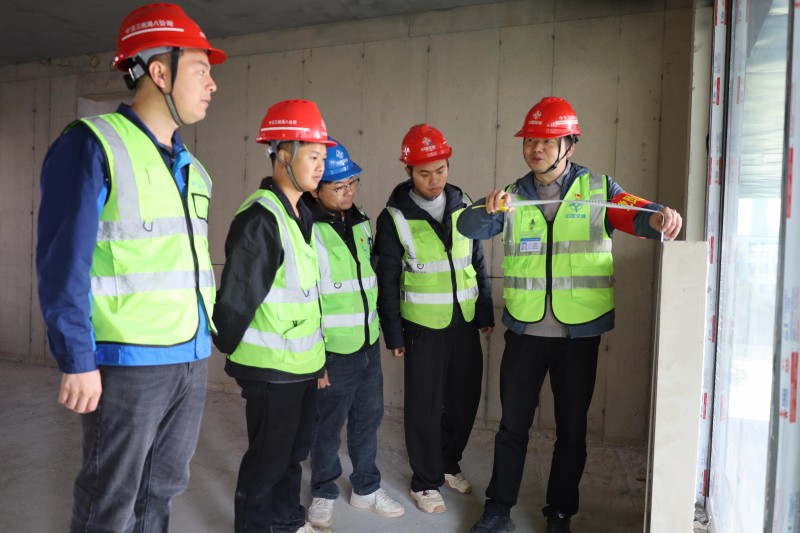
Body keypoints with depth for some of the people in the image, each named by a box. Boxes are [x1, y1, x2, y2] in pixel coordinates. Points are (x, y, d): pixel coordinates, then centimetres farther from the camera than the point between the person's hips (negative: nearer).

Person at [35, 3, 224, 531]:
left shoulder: (189, 165, 12)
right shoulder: (93, 145, -9)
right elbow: (62, 262, -13)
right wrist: (78, 361, -15)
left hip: (192, 359, 7)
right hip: (127, 363, -7)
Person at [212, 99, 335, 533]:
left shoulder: (302, 213, 8)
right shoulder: (260, 219, -21)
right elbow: (236, 296, -19)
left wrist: (316, 352, 16)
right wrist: (230, 351, -7)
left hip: (302, 362, 9)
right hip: (270, 367, -8)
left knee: (294, 448, 22)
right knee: (268, 457, 9)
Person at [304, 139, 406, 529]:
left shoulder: (360, 223, 9)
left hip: (369, 345, 7)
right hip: (334, 351, -7)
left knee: (368, 419, 17)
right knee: (327, 427, 9)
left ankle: (367, 488, 36)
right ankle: (324, 494, 32)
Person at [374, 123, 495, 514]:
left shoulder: (463, 205, 2)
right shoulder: (395, 217, -10)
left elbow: (478, 262, 9)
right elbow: (387, 281, -7)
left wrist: (486, 312, 9)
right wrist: (393, 334, -6)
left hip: (465, 322, 4)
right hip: (423, 325, -4)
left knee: (465, 398, 13)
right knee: (425, 405, 6)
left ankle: (448, 464, 37)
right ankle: (425, 482, 25)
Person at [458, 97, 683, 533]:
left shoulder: (598, 189, 0)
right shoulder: (514, 196, 4)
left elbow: (632, 213, -15)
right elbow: (469, 227, -8)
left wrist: (659, 218, -37)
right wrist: (489, 209, -30)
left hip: (580, 332, -1)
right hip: (524, 330, 1)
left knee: (572, 428, 12)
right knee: (513, 423, 11)